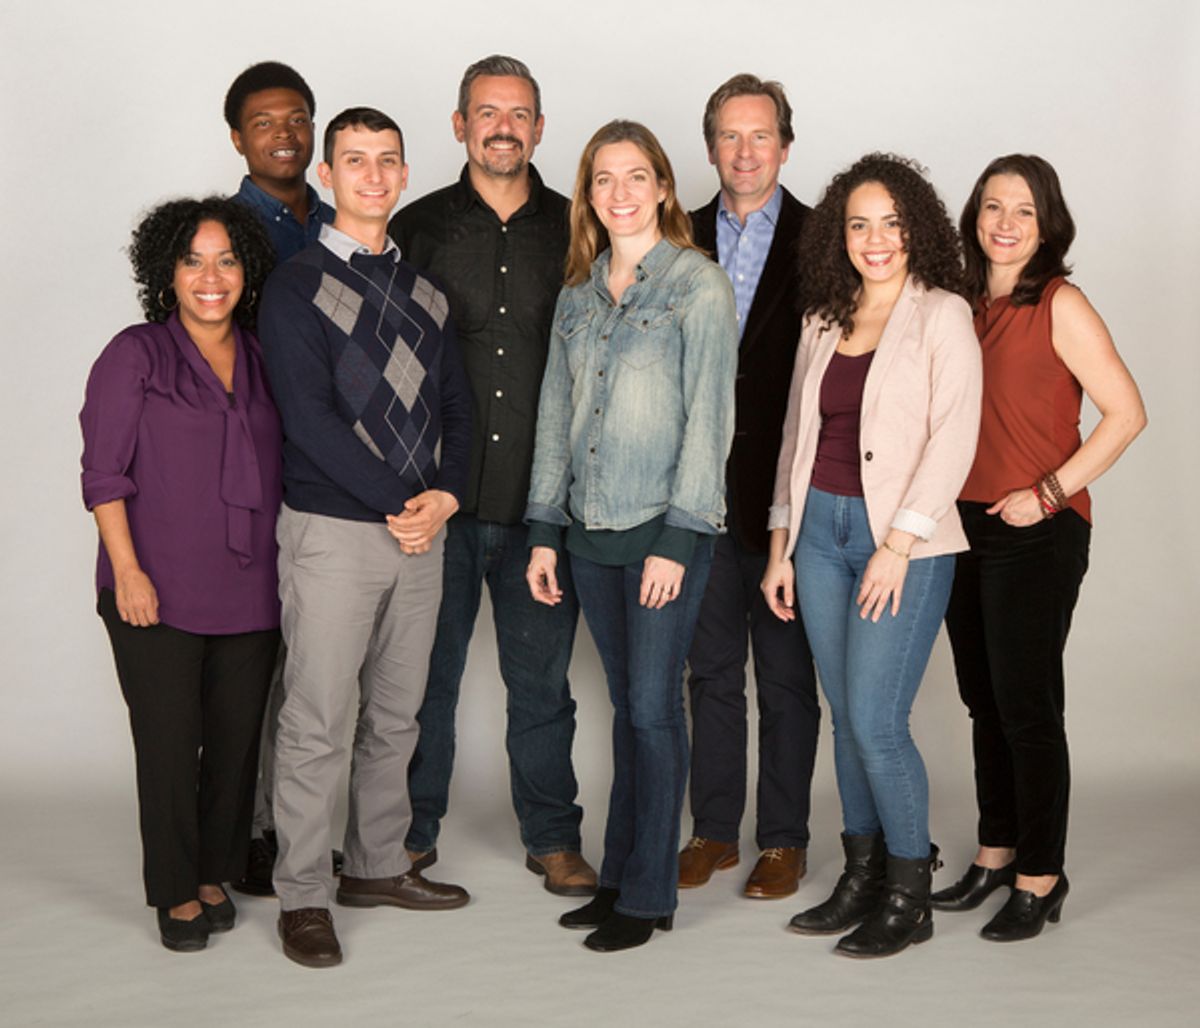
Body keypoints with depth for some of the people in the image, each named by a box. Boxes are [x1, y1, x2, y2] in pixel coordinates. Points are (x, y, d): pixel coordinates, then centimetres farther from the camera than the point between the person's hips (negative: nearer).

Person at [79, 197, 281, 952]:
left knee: (238, 741, 9)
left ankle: (216, 876, 26)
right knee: (169, 743, 1)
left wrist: (290, 567, 10)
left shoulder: (263, 360, 10)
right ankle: (176, 892, 16)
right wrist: (127, 570, -12)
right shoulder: (135, 357, -2)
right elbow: (104, 473, -5)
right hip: (159, 594, -4)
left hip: (249, 596, 4)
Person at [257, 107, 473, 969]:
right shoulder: (297, 287, -4)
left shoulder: (424, 289, 14)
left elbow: (456, 404, 11)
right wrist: (397, 505, -15)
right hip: (334, 531, -5)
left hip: (422, 528, 6)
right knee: (319, 722, -2)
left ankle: (377, 866, 26)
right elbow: (310, 418, -13)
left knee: (397, 714, 12)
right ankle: (304, 896, 9)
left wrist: (444, 495, -7)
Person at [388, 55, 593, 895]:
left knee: (541, 676, 8)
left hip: (543, 499, 0)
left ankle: (552, 836, 21)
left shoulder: (576, 231, 7)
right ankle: (412, 833, 23)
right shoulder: (418, 228, 5)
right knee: (426, 673, 9)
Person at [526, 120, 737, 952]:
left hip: (666, 526, -5)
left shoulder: (699, 285, -4)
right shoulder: (578, 294, 13)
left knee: (653, 706, -2)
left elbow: (708, 417, -9)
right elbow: (556, 411, 15)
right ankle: (619, 875, 21)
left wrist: (676, 538, -14)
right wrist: (544, 530, 11)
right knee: (626, 704, 11)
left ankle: (649, 894, 9)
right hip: (591, 528, 5)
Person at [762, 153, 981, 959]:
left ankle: (910, 898, 9)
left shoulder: (943, 315, -4)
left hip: (903, 538, -5)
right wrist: (781, 541, 12)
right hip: (821, 530, 6)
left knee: (877, 723, -7)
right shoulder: (824, 322, 13)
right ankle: (862, 878, 22)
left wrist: (900, 543, -16)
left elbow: (953, 438, -11)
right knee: (846, 719, 10)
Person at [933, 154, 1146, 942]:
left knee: (1027, 706, -2)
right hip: (966, 524, 7)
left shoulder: (1060, 306, -9)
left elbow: (1126, 413, -13)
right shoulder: (963, 304, 9)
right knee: (984, 701, 14)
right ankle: (996, 854, 27)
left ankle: (1040, 877, 11)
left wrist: (1050, 492, -15)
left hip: (1037, 533, -6)